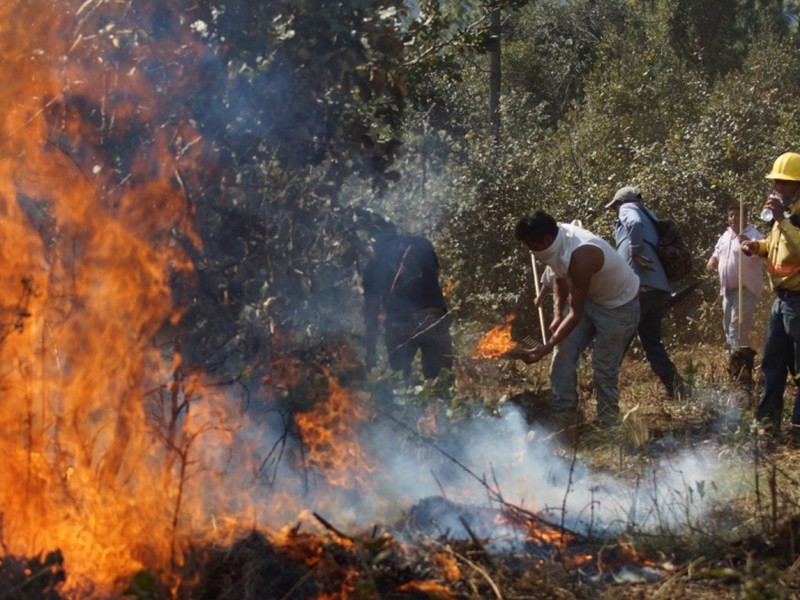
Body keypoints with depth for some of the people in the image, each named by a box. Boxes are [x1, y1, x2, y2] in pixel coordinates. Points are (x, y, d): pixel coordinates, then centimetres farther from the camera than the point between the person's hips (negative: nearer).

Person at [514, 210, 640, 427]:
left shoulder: (580, 256, -38)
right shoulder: (558, 238, -14)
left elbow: (576, 314, -32)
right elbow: (560, 278, 6)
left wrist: (547, 347, -32)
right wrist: (558, 315, -3)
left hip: (618, 305, -8)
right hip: (587, 297, 8)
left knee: (604, 368, -4)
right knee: (563, 355, 0)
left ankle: (607, 427, 10)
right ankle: (562, 420, 4)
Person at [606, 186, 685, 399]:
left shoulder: (628, 209, 5)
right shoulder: (648, 216, 28)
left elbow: (635, 223, -19)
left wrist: (636, 253, -14)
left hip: (640, 286, -8)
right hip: (660, 288, 8)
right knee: (652, 342, 16)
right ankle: (676, 390, 10)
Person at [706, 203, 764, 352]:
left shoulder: (753, 235, -10)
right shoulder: (725, 236, 14)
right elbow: (717, 254, 25)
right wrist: (712, 261, 1)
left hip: (745, 289, -8)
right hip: (727, 289, 9)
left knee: (738, 326, -17)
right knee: (728, 326, 15)